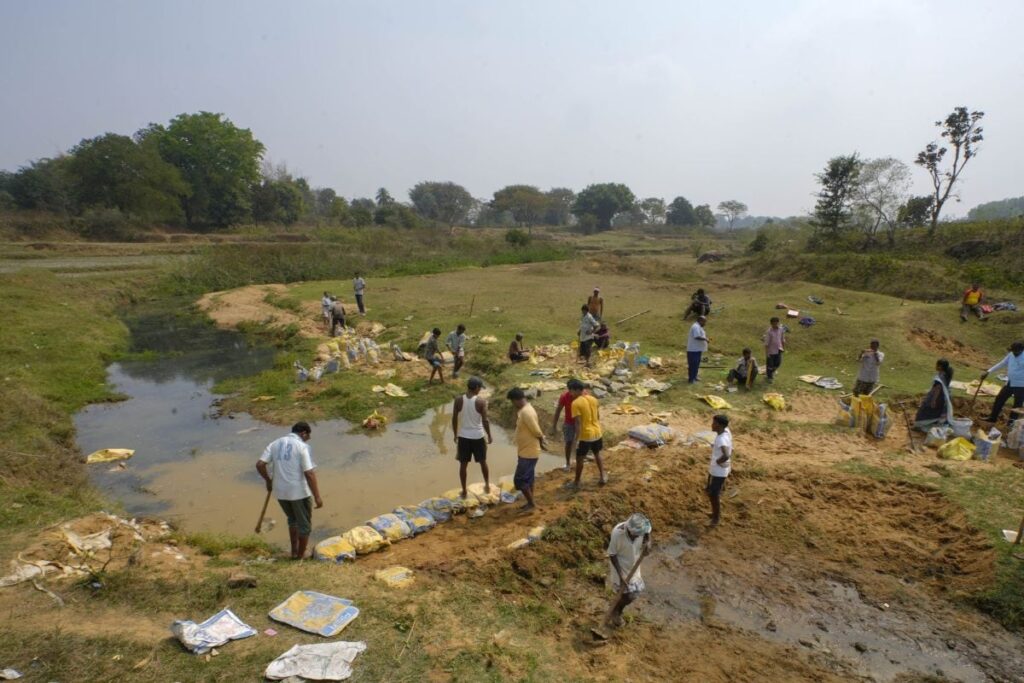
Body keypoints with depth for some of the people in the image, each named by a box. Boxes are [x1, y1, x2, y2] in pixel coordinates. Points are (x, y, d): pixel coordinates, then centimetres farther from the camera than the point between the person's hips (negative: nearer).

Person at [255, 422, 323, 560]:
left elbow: (260, 464, -2)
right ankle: (300, 555, 25)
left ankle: (294, 551, 34)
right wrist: (317, 497, -14)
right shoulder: (302, 447, -12)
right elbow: (309, 473, -18)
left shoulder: (275, 443, 5)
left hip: (280, 491, 6)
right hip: (299, 491, -6)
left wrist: (268, 480, 15)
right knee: (304, 524, 14)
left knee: (293, 520, 28)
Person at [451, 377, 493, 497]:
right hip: (478, 436, -1)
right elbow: (485, 421, -13)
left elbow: (454, 419, -2)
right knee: (483, 462, 20)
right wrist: (489, 436, 0)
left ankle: (464, 491, 21)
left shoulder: (458, 400, -8)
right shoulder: (481, 401, -14)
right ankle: (487, 485, 34)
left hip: (463, 436, 1)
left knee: (463, 464, 13)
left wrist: (455, 435, 12)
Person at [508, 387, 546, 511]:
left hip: (528, 453, -10)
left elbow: (537, 432, -23)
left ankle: (531, 503, 12)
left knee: (519, 480, 0)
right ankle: (530, 502, 29)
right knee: (528, 478, 18)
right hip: (527, 451, 10)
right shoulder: (525, 409, 7)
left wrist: (541, 443, -6)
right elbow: (535, 429, 14)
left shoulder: (526, 412, -26)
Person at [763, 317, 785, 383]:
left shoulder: (781, 330, -5)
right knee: (770, 365, 7)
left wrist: (784, 348, 11)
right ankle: (768, 377, 26)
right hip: (771, 351, -5)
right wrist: (767, 353, -15)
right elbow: (766, 343, -16)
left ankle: (771, 373, 41)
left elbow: (783, 340, 8)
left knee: (778, 363, 13)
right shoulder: (769, 332, -19)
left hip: (778, 350, 5)